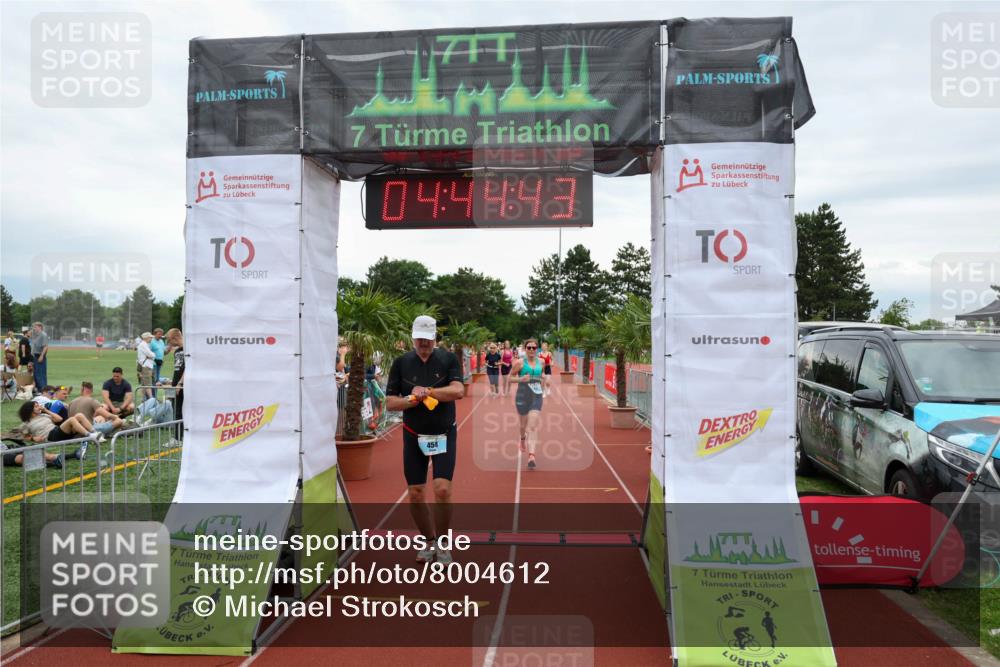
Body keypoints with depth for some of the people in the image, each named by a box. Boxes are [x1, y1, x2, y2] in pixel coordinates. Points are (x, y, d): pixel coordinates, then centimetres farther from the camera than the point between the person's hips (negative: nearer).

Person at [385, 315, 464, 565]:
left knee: (442, 489, -11)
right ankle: (428, 541, 25)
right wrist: (413, 399, -19)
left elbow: (458, 391, -18)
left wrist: (427, 391, -22)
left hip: (444, 434, -2)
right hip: (413, 435, 2)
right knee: (415, 494, 4)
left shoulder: (449, 359, -3)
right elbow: (390, 402, -2)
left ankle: (443, 543, 10)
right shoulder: (401, 363, 0)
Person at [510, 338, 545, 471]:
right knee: (523, 425, 15)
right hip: (522, 396, -1)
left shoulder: (541, 362, 5)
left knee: (533, 426, -10)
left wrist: (543, 377, 4)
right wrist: (520, 379, -18)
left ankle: (531, 455, -14)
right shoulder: (520, 362, -6)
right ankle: (523, 438, 50)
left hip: (537, 397, 1)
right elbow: (510, 377, -1)